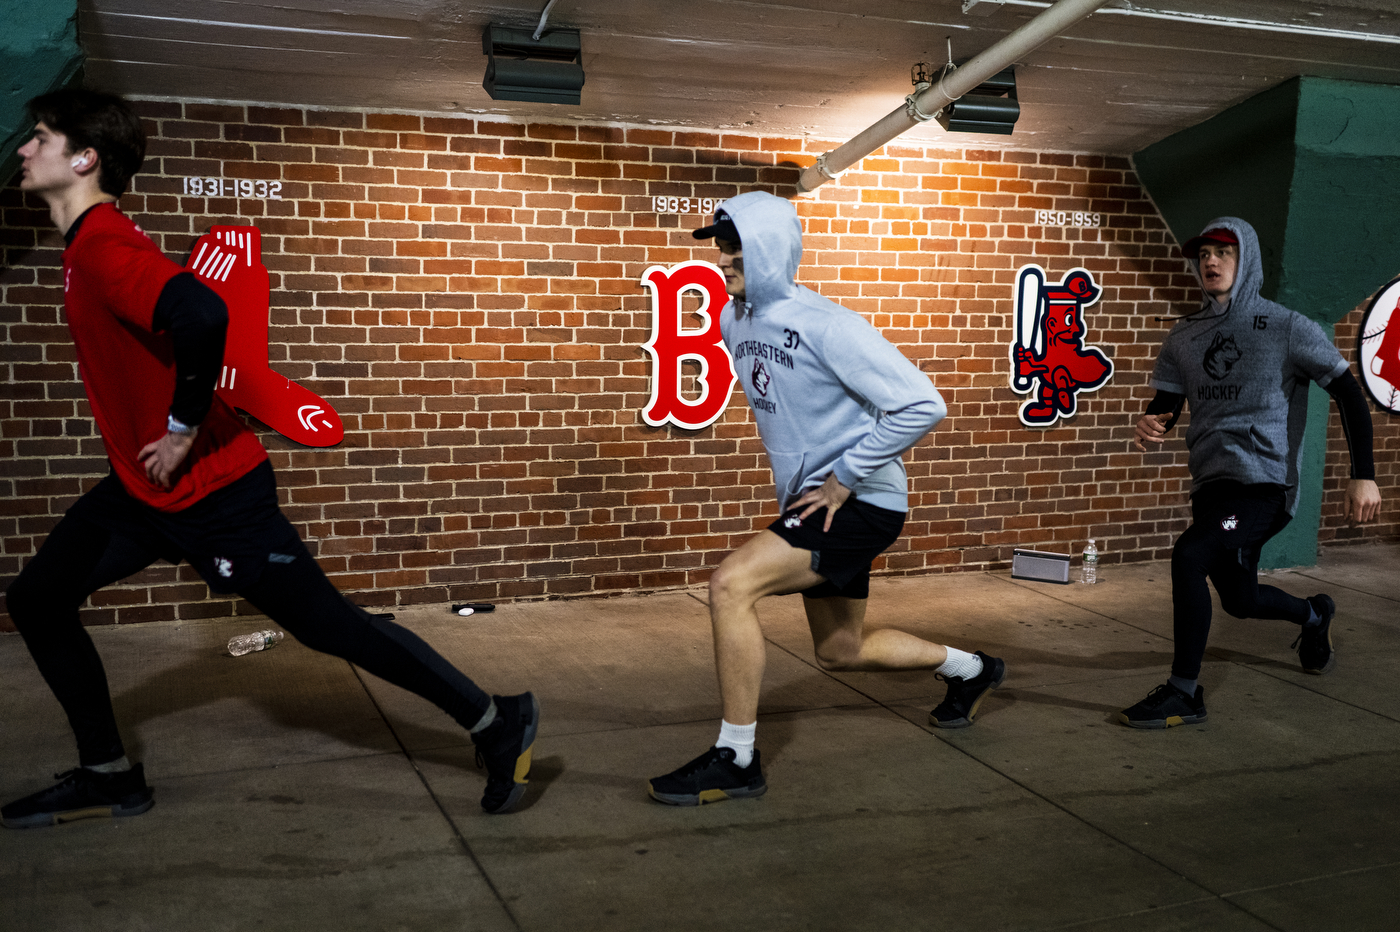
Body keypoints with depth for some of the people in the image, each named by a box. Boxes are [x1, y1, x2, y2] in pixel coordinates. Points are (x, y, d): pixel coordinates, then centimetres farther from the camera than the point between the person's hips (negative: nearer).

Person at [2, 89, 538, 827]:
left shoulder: (102, 246, -21)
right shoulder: (90, 245, 11)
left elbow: (202, 315, -40)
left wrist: (183, 429, -26)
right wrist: (144, 431, 18)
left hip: (210, 492, -10)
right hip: (143, 488, 10)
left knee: (327, 624, -4)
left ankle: (497, 723, 7)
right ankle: (107, 775, 23)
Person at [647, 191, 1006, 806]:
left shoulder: (827, 326, -20)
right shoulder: (734, 323, 5)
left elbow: (921, 404, -23)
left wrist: (845, 478, -20)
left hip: (861, 503, -9)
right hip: (814, 502, 9)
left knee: (730, 586, -24)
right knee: (840, 652, 20)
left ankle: (735, 760, -10)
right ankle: (971, 670, 46)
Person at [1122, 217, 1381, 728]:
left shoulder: (1288, 328, -4)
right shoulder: (1183, 337, 9)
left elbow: (1349, 395, -3)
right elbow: (1164, 408, 10)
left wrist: (1364, 475, -12)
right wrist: (1149, 426, -16)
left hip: (1264, 481, -6)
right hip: (1211, 482, 6)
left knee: (1189, 555, -29)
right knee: (1239, 599, 19)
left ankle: (1183, 694, -18)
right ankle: (1314, 615, 54)